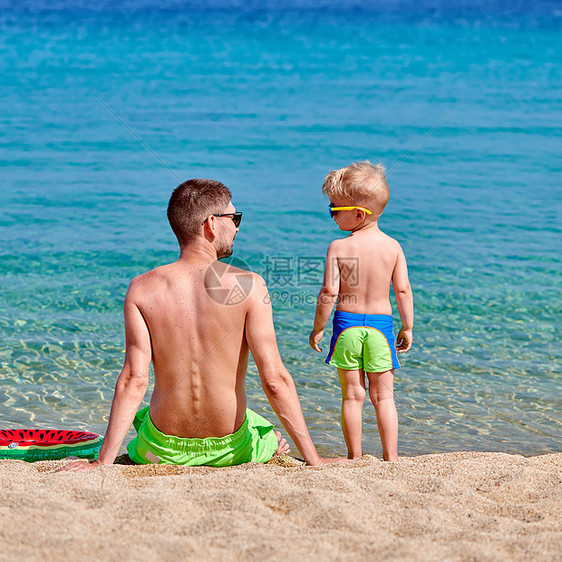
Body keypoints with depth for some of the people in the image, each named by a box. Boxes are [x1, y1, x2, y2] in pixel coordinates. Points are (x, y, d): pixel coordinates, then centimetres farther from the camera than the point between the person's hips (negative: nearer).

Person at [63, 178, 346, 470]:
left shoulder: (142, 289, -10)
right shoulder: (249, 285, -15)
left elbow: (134, 380, -16)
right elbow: (274, 379, -18)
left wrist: (103, 461, -12)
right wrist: (314, 460, -13)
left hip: (163, 451, 0)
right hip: (229, 448, 0)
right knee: (275, 439, 35)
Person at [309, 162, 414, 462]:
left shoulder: (338, 248, -10)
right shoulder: (392, 246, -2)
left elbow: (329, 293, -12)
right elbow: (403, 290, -1)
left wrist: (317, 328, -1)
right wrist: (407, 327, 10)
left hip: (347, 324, -2)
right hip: (380, 324, 2)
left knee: (352, 395, 8)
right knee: (383, 395, 10)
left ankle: (355, 456, 13)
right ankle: (390, 456, 11)